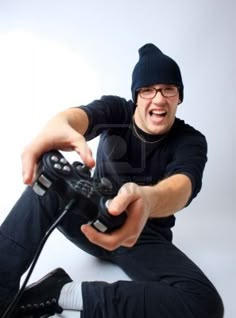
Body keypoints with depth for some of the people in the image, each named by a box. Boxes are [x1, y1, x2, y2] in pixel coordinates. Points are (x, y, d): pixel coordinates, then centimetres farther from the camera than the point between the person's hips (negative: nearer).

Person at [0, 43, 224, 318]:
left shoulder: (190, 141, -12)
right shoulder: (116, 110, -7)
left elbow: (184, 184, -34)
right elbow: (81, 115, -30)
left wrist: (147, 199, -59)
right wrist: (58, 126, -56)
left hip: (144, 237, 0)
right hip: (94, 221, 1)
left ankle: (63, 292, -22)